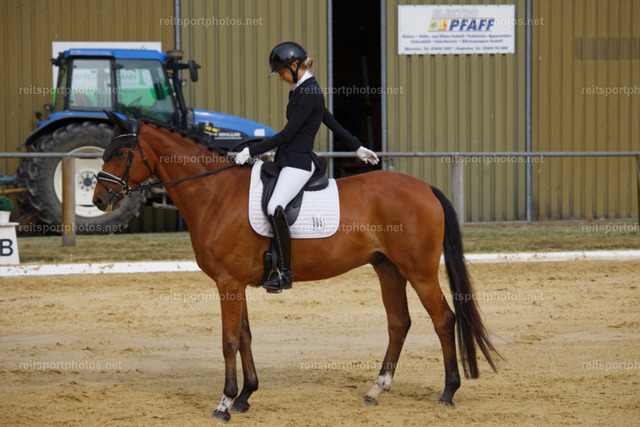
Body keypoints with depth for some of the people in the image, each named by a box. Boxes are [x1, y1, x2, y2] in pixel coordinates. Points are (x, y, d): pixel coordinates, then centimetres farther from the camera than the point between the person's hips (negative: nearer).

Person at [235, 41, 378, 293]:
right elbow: (331, 122, 25)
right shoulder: (300, 90, 16)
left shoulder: (309, 93, -15)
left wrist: (251, 151, -15)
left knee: (275, 208, -28)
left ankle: (285, 272, -24)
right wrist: (357, 147, 35)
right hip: (286, 159, 11)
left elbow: (287, 134, -17)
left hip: (299, 161, -11)